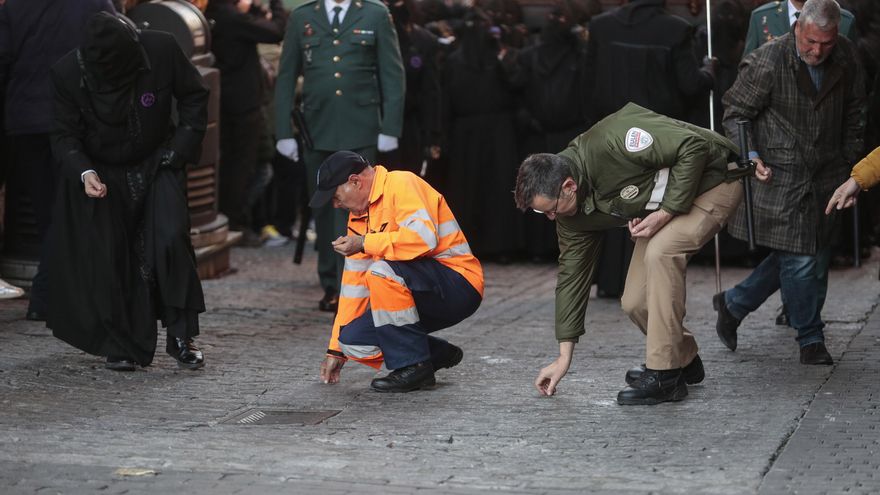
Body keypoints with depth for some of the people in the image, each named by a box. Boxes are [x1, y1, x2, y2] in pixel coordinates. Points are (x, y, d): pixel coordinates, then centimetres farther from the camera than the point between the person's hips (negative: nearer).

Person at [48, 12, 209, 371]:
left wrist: (182, 149, -9)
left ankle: (181, 336, -6)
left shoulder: (162, 50, -20)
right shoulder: (68, 73, -19)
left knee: (171, 240, -18)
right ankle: (123, 346, 13)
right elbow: (65, 135, -10)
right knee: (110, 260, -2)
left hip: (157, 165, 0)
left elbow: (194, 97, -3)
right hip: (103, 175, 1)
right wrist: (85, 173, -27)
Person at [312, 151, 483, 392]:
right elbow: (354, 285, 15)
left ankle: (414, 365, -17)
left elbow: (424, 237, -31)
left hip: (459, 284, -9)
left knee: (381, 271, -32)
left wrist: (365, 243, -22)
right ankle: (438, 354, 11)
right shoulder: (359, 216, 12)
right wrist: (336, 350, 15)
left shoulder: (402, 184, -13)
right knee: (353, 341, -8)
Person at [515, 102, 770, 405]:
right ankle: (684, 360, 26)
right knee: (635, 302, -3)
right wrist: (564, 356, 0)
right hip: (661, 208, 8)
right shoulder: (573, 212, -9)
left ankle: (664, 375, -22)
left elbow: (693, 146, -30)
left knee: (660, 252, -30)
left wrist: (666, 212, -28)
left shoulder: (611, 143, -35)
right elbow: (572, 272, 0)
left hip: (711, 181, -8)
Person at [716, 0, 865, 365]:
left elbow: (852, 111, 15)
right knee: (800, 259, -7)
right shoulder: (767, 62, -17)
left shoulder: (845, 57, 0)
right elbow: (736, 112, -7)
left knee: (815, 257, 9)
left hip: (825, 176, 6)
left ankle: (734, 304, 25)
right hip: (781, 175, -6)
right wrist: (750, 154, -19)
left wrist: (850, 159, 14)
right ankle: (811, 340, 12)